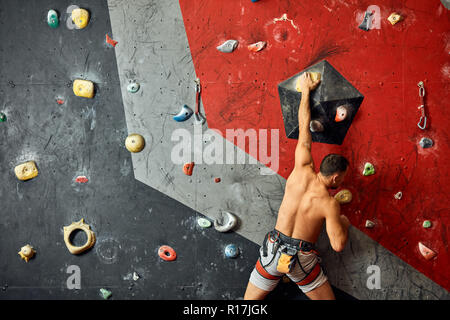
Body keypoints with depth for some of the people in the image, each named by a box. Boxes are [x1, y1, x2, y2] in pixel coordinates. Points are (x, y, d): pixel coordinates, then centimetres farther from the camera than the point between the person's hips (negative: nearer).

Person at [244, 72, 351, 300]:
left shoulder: (302, 171, -6)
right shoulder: (329, 204, -16)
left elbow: (303, 130, 3)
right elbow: (338, 245, -14)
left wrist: (306, 91, 13)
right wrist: (344, 224, 7)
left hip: (273, 249, 4)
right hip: (301, 259, -4)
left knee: (249, 303, 16)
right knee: (327, 299, 21)